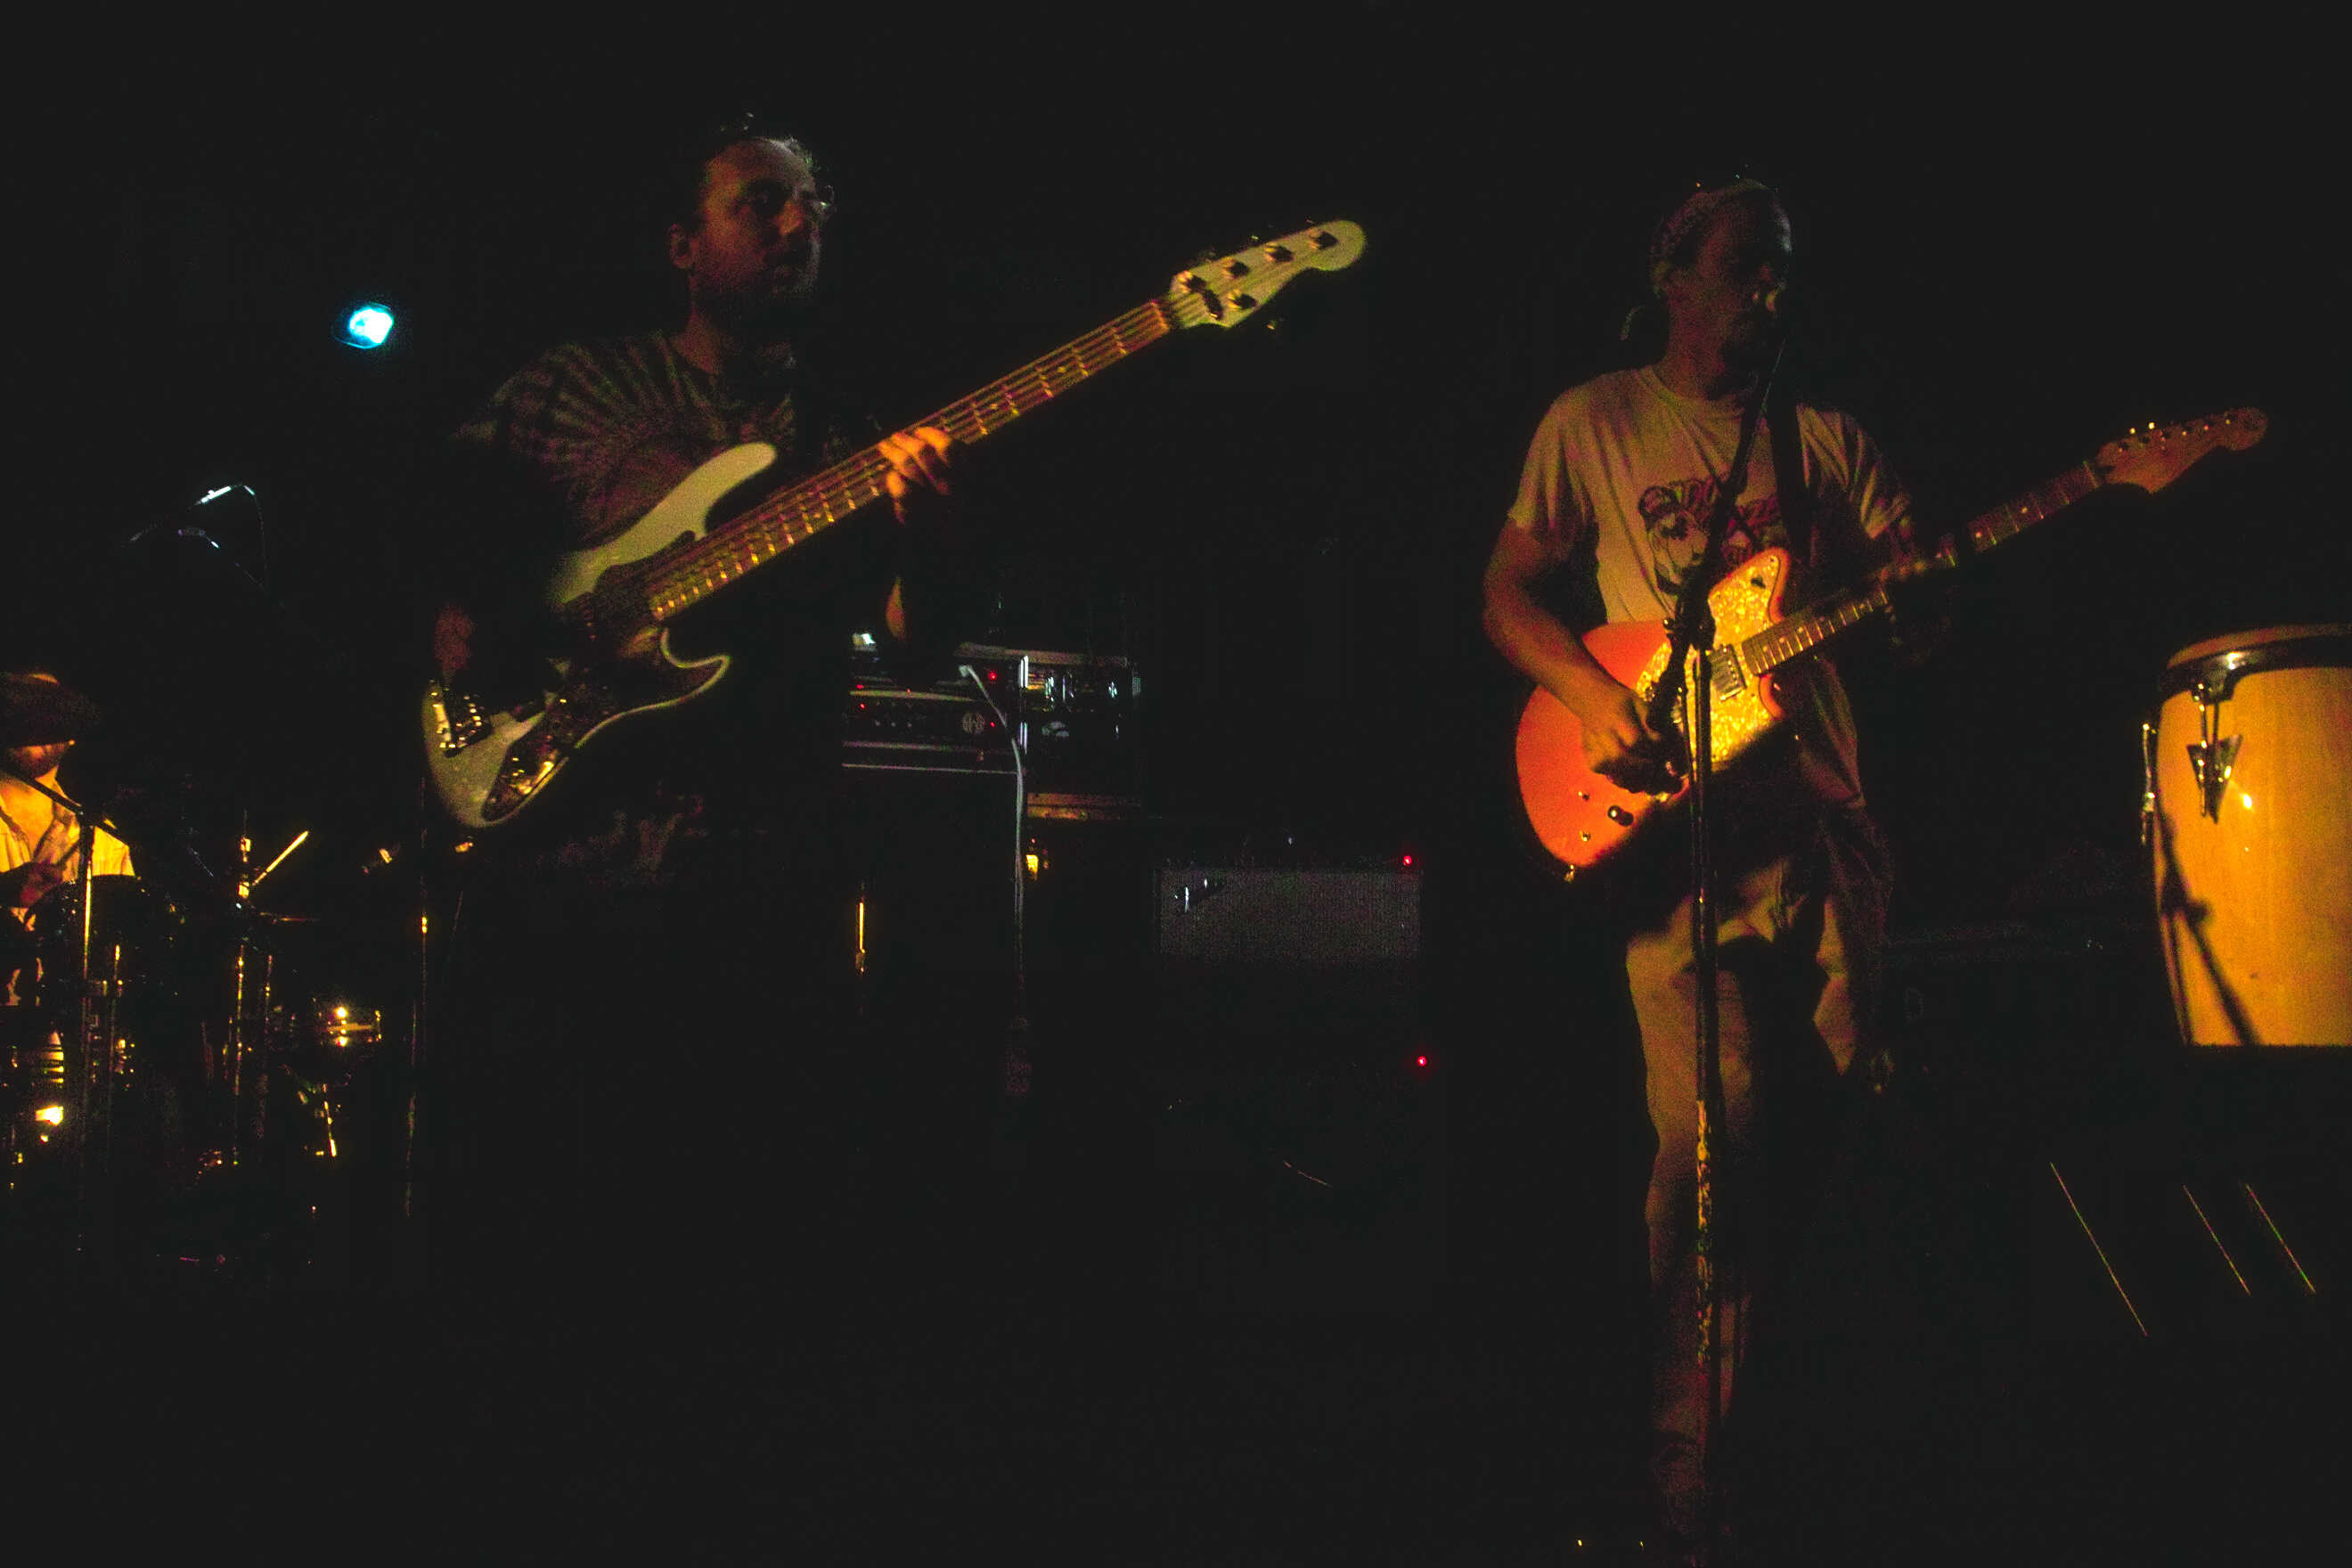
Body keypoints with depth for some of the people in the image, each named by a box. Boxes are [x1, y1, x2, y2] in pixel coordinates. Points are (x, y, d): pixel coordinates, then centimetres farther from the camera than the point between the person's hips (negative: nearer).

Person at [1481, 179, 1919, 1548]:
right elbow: (1510, 590, 8)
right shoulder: (1600, 422, 12)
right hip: (1680, 807, -4)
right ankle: (1690, 1462, -13)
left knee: (1819, 1129, 0)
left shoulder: (1831, 442, 20)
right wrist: (1596, 700, -10)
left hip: (1825, 809, 4)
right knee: (1717, 1125, -18)